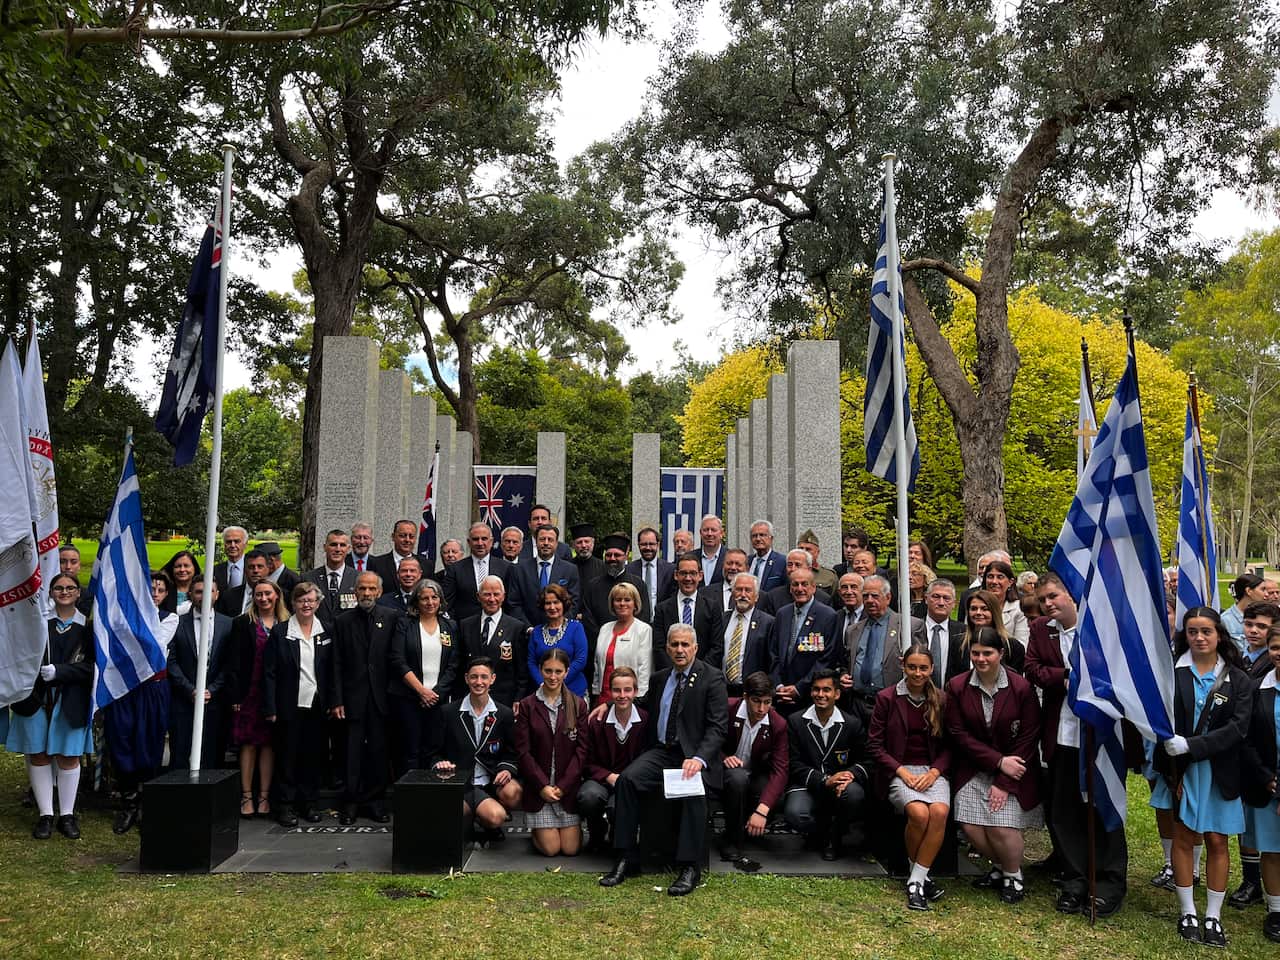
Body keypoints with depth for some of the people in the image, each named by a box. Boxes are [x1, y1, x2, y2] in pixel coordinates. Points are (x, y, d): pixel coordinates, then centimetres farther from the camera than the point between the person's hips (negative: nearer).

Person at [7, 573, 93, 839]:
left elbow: (91, 666, -3)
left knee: (68, 756, 4)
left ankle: (67, 814, 15)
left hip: (71, 702, -1)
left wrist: (59, 671, -14)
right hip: (35, 698, 1)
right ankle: (45, 814, 17)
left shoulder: (86, 626, 2)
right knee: (38, 755, 6)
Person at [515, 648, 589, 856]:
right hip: (538, 786, -1)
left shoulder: (578, 705, 3)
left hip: (569, 786, 1)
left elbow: (581, 749, -1)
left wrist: (563, 785, -10)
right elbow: (523, 751, -4)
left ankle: (573, 826, 29)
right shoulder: (527, 705, 0)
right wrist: (542, 786, -11)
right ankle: (536, 829, 26)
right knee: (550, 848, -5)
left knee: (571, 848, -3)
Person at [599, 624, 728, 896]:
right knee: (627, 778, -23)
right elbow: (645, 709, 33)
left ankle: (690, 868, -26)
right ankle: (626, 860, -17)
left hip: (694, 755, -5)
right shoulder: (659, 679, 16)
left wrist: (699, 758, -25)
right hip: (661, 751, 5)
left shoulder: (712, 678, -1)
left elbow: (718, 726, -9)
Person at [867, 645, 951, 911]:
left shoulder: (941, 699, 8)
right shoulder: (886, 698, 1)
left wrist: (934, 772, -8)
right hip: (897, 771, -2)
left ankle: (915, 881, -18)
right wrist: (902, 772, -12)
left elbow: (948, 746, 10)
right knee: (919, 813, -32)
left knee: (940, 811, -30)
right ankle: (918, 874, -6)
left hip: (933, 771, 2)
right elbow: (874, 746, 0)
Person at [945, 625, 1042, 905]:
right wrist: (998, 761, -15)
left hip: (1013, 770, -2)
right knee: (971, 827, -8)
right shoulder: (957, 686, -5)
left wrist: (1004, 783, -12)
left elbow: (1028, 738, -8)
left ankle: (1014, 876, 16)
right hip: (973, 769, 2)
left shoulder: (1021, 688, -10)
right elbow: (958, 734, -5)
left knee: (1002, 827, -15)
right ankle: (999, 868, 23)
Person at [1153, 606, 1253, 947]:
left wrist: (1190, 745, -20)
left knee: (1217, 842, 7)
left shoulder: (1238, 680, -2)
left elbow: (1237, 728, -11)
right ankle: (1187, 913, 18)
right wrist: (1173, 771, -13)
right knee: (1183, 839, 6)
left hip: (1219, 774, 0)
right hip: (1181, 770, 0)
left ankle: (1213, 917, 19)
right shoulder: (1171, 672, -4)